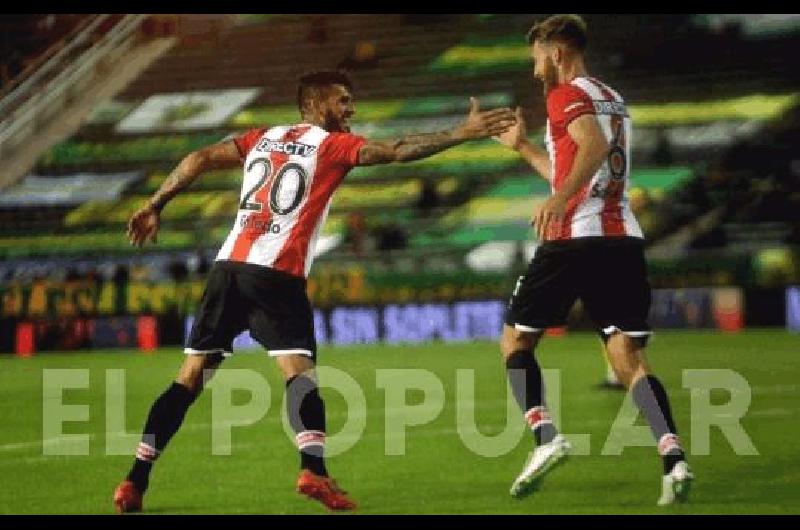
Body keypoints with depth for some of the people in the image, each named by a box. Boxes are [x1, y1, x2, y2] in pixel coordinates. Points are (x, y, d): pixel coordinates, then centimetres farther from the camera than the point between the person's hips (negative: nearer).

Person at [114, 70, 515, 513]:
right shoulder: (332, 145, 5)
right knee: (300, 372, -8)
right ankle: (313, 469, -29)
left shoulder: (262, 138, 21)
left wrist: (154, 207, 20)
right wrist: (462, 134, -8)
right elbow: (397, 151, -6)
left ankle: (135, 482, 4)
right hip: (276, 274, -5)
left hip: (229, 266, 5)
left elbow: (199, 159, 16)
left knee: (189, 380, 7)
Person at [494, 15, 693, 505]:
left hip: (573, 240, -7)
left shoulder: (567, 95, -1)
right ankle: (674, 458, -19)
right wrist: (523, 146, 41)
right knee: (630, 358, 0)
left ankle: (546, 437, -7)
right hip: (624, 239, 7)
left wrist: (558, 198, -35)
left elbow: (595, 147, -22)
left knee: (516, 340, 9)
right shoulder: (615, 102, 24)